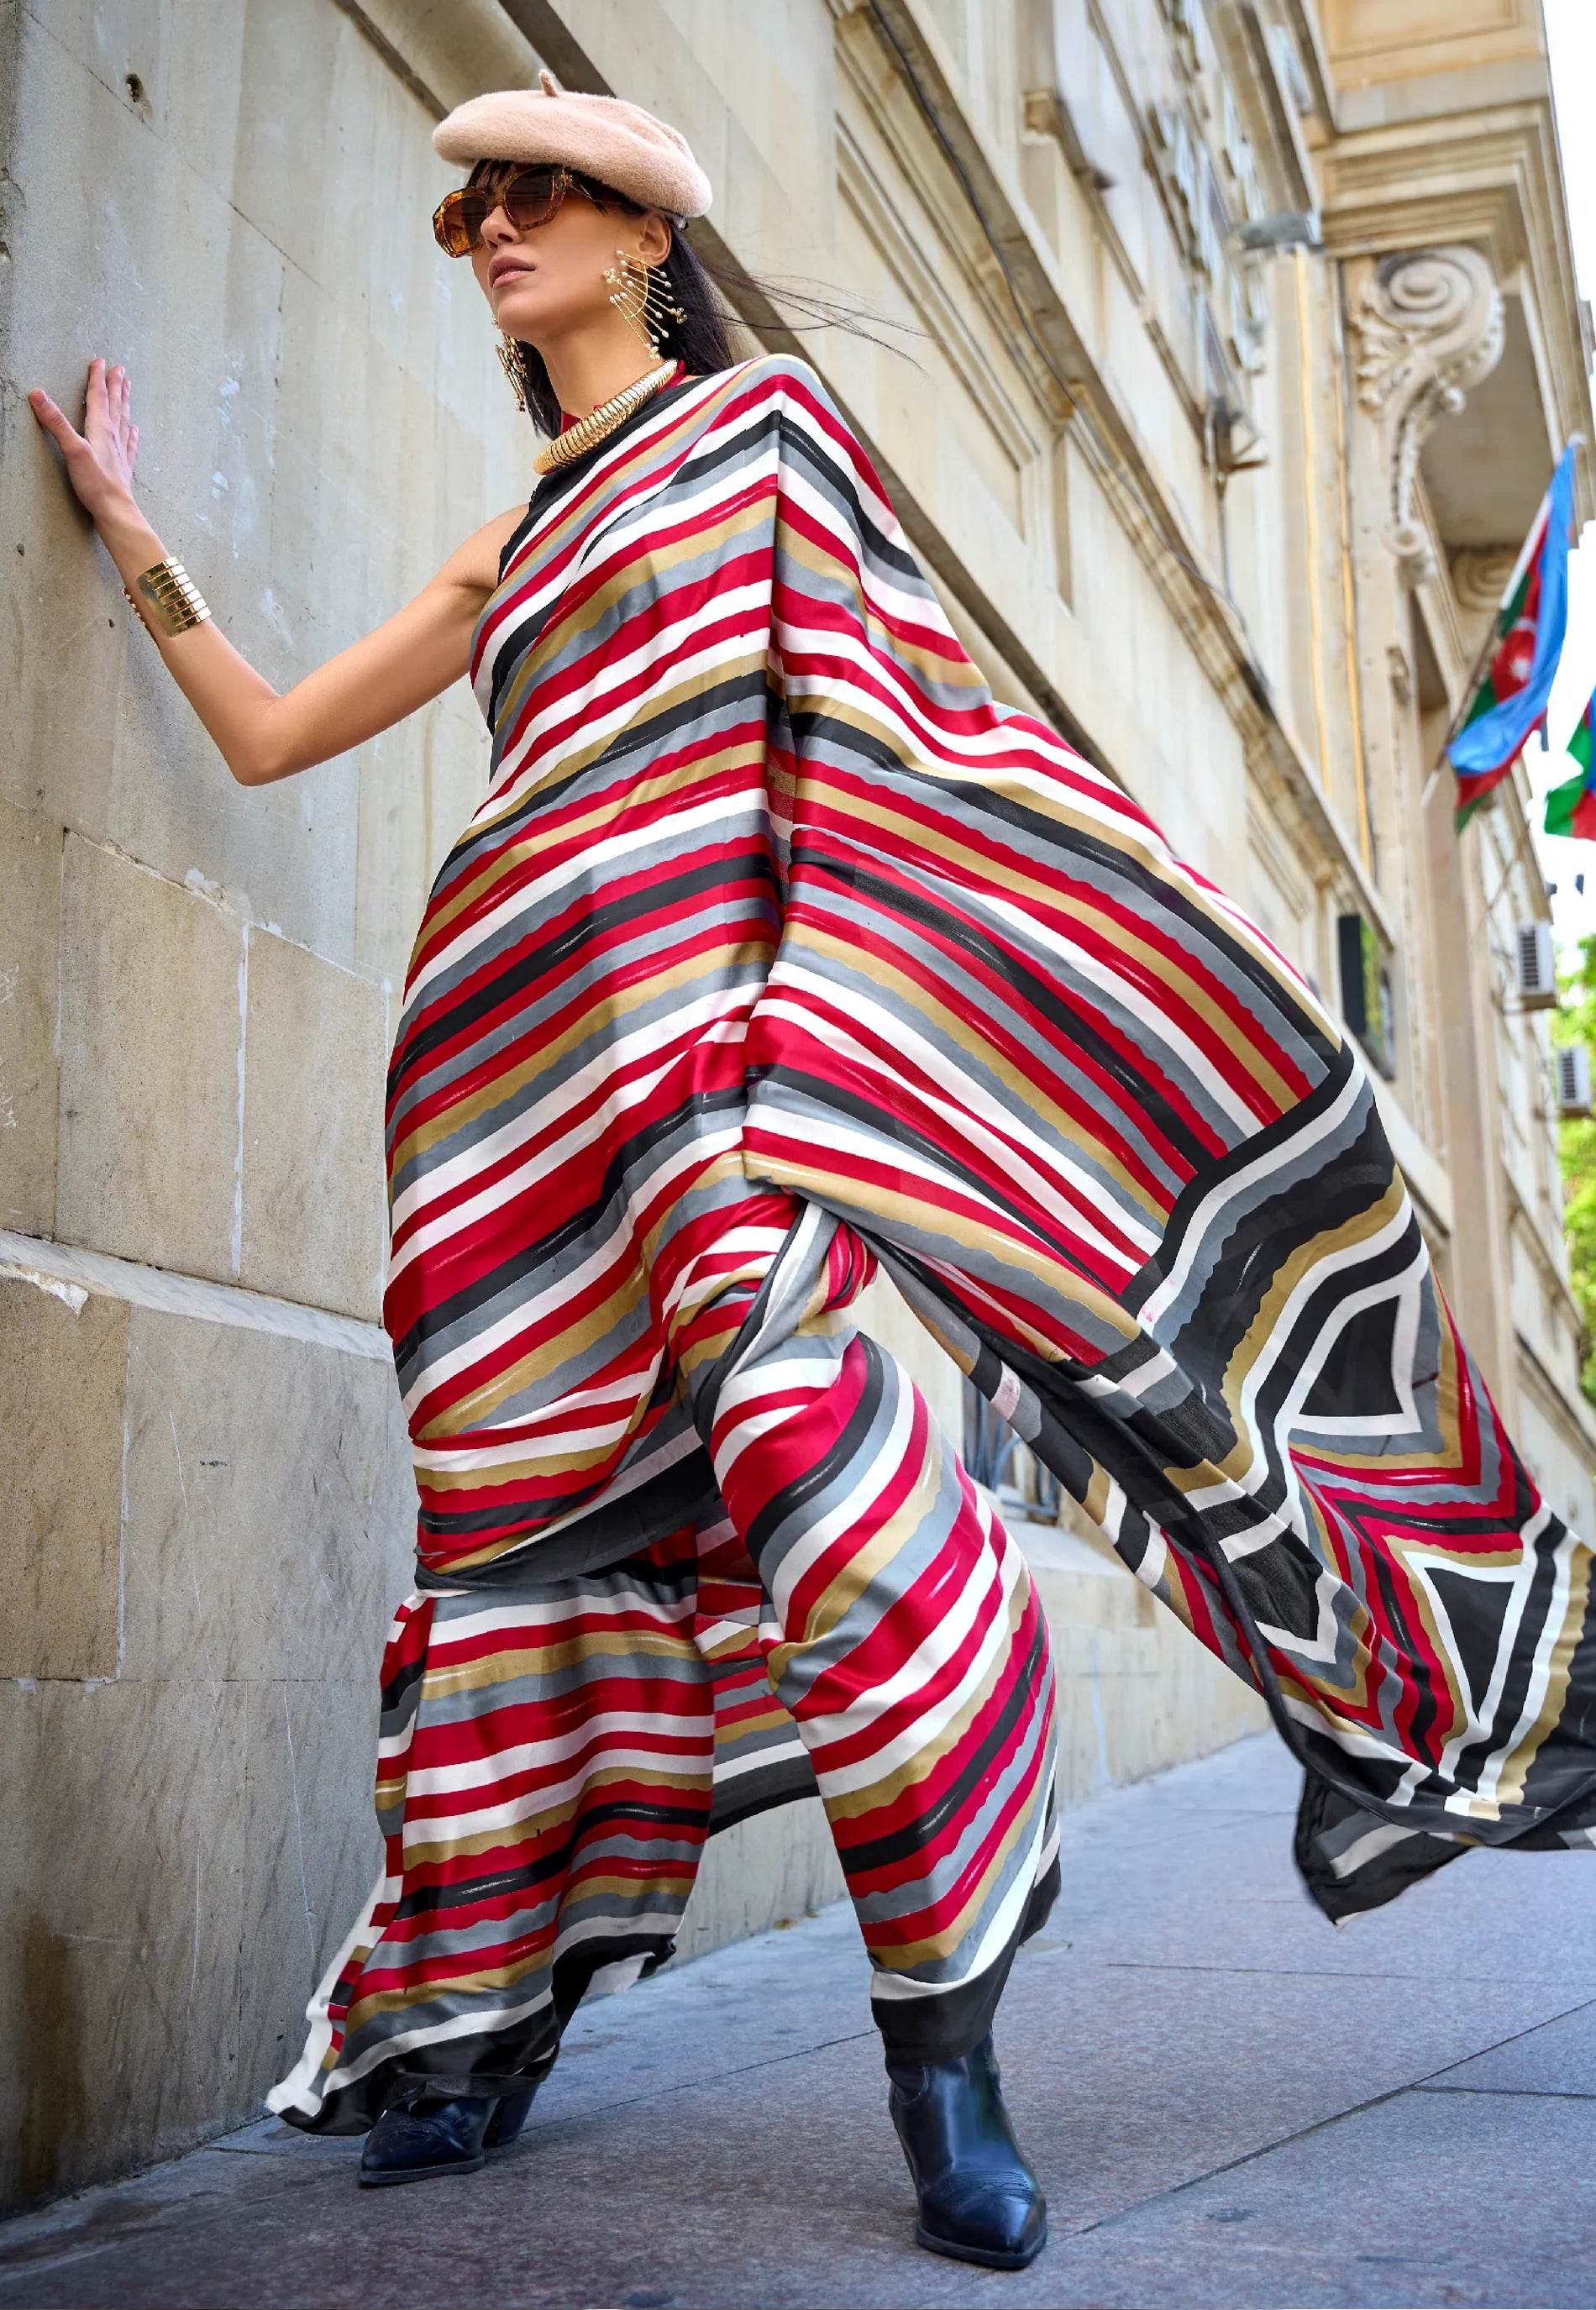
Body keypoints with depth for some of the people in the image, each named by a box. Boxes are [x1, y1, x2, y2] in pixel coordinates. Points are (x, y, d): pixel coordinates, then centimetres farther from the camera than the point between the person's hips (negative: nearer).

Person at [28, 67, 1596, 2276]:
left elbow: (876, 705, 4)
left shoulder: (758, 421, 15)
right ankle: (478, 2027, 12)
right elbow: (266, 733, 32)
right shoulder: (509, 547, 30)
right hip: (518, 1051, 5)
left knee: (794, 1420, -23)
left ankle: (941, 2031, -16)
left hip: (702, 993, -5)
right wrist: (127, 522, 34)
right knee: (545, 1505, 2)